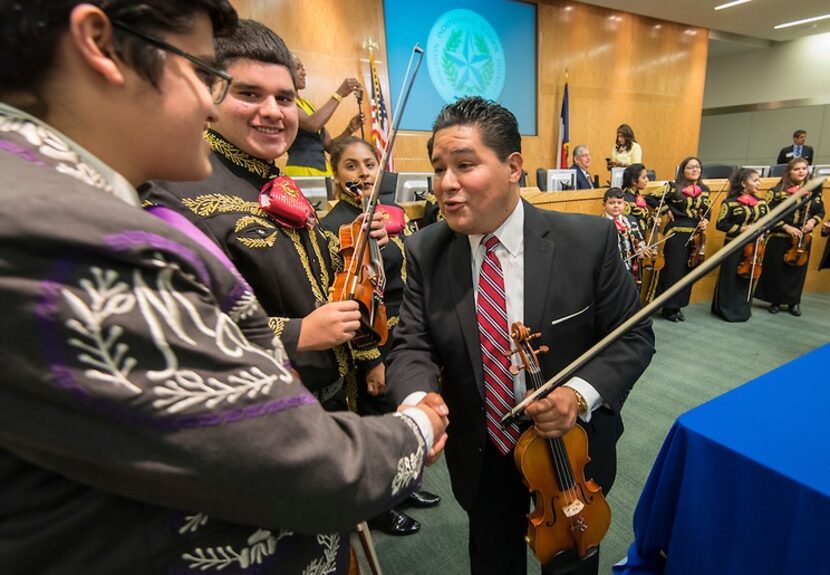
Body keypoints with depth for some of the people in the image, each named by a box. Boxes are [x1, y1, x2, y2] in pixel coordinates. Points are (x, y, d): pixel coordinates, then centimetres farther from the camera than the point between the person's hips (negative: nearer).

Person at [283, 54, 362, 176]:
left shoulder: (307, 104, 19)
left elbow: (329, 146, 16)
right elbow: (312, 124, -21)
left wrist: (350, 128, 0)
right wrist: (338, 94, -14)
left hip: (323, 169, 7)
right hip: (301, 170, -7)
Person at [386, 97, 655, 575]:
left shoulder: (589, 240, -19)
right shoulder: (426, 251, -12)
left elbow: (633, 337, -10)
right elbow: (413, 345, -11)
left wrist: (581, 392, -27)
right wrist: (417, 399, -33)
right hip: (480, 454, 2)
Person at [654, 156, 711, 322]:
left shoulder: (704, 190, 10)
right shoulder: (674, 187, -7)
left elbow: (706, 212, 18)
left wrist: (705, 222, -2)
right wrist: (667, 211, -9)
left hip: (695, 235, 6)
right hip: (676, 234, -5)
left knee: (688, 271, 9)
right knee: (673, 270, -3)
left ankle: (678, 306, 20)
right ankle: (668, 307, 7)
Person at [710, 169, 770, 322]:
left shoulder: (762, 203, 6)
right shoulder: (730, 202, -9)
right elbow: (721, 224, -10)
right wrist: (741, 229, -18)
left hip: (754, 247, 5)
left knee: (749, 279, 12)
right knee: (731, 279, 1)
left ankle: (744, 310, 25)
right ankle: (728, 310, 14)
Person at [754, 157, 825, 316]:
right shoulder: (778, 190, -7)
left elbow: (821, 212, 12)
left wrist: (813, 221, -8)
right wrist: (787, 227, -18)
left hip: (802, 239, 3)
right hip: (779, 238, -3)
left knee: (797, 270, 10)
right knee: (776, 270, 3)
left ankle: (794, 302, 23)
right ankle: (776, 301, 17)